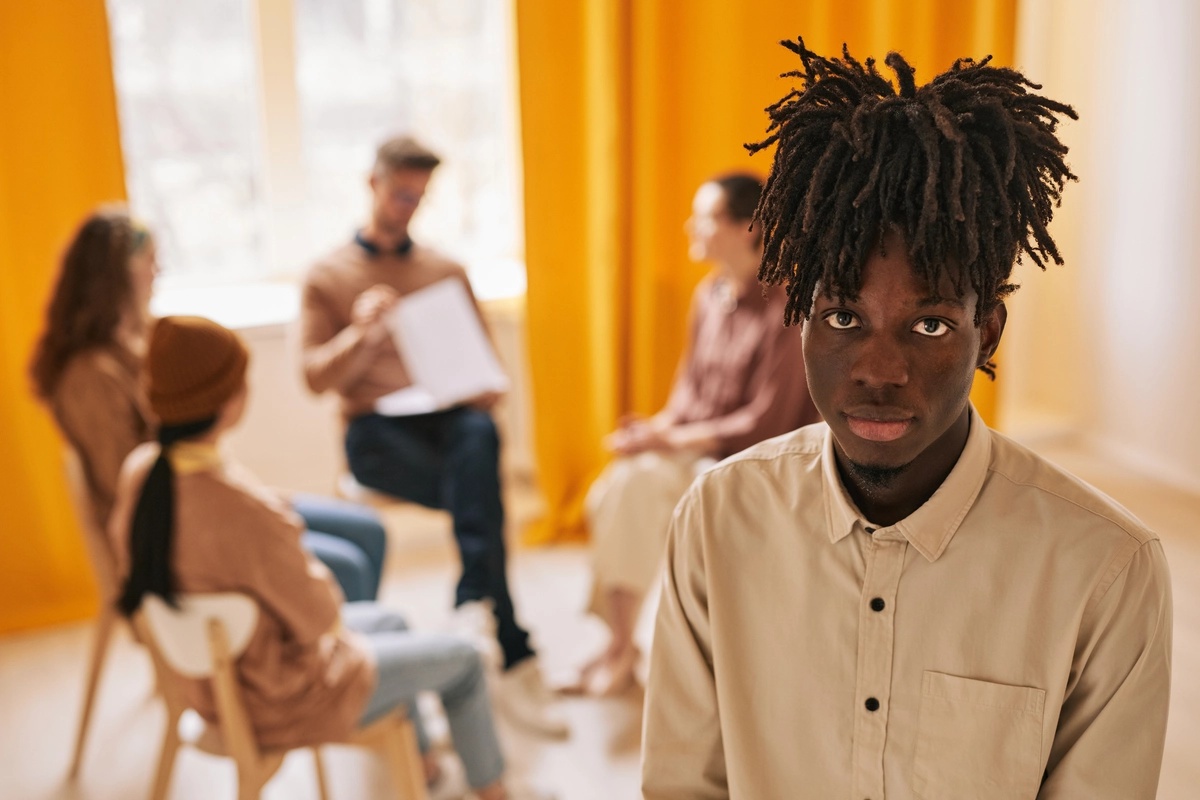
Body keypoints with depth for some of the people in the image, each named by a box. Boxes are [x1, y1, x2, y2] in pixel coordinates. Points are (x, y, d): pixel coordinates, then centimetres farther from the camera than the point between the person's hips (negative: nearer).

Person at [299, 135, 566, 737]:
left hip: (449, 420, 2)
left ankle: (475, 602, -40)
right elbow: (315, 378, 1)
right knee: (483, 489, -31)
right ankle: (513, 658, -31)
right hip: (376, 432, -2)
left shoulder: (448, 272, 21)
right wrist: (360, 333, -17)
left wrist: (479, 390, -7)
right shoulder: (327, 276, 12)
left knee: (480, 435, -37)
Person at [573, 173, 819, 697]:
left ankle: (621, 649, -14)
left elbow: (765, 424, -18)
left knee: (636, 482, -27)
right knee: (610, 492, -20)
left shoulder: (785, 310, -14)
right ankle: (617, 643, -13)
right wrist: (657, 428, -4)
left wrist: (671, 441, -18)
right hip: (694, 452, 7)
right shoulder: (709, 295, 9)